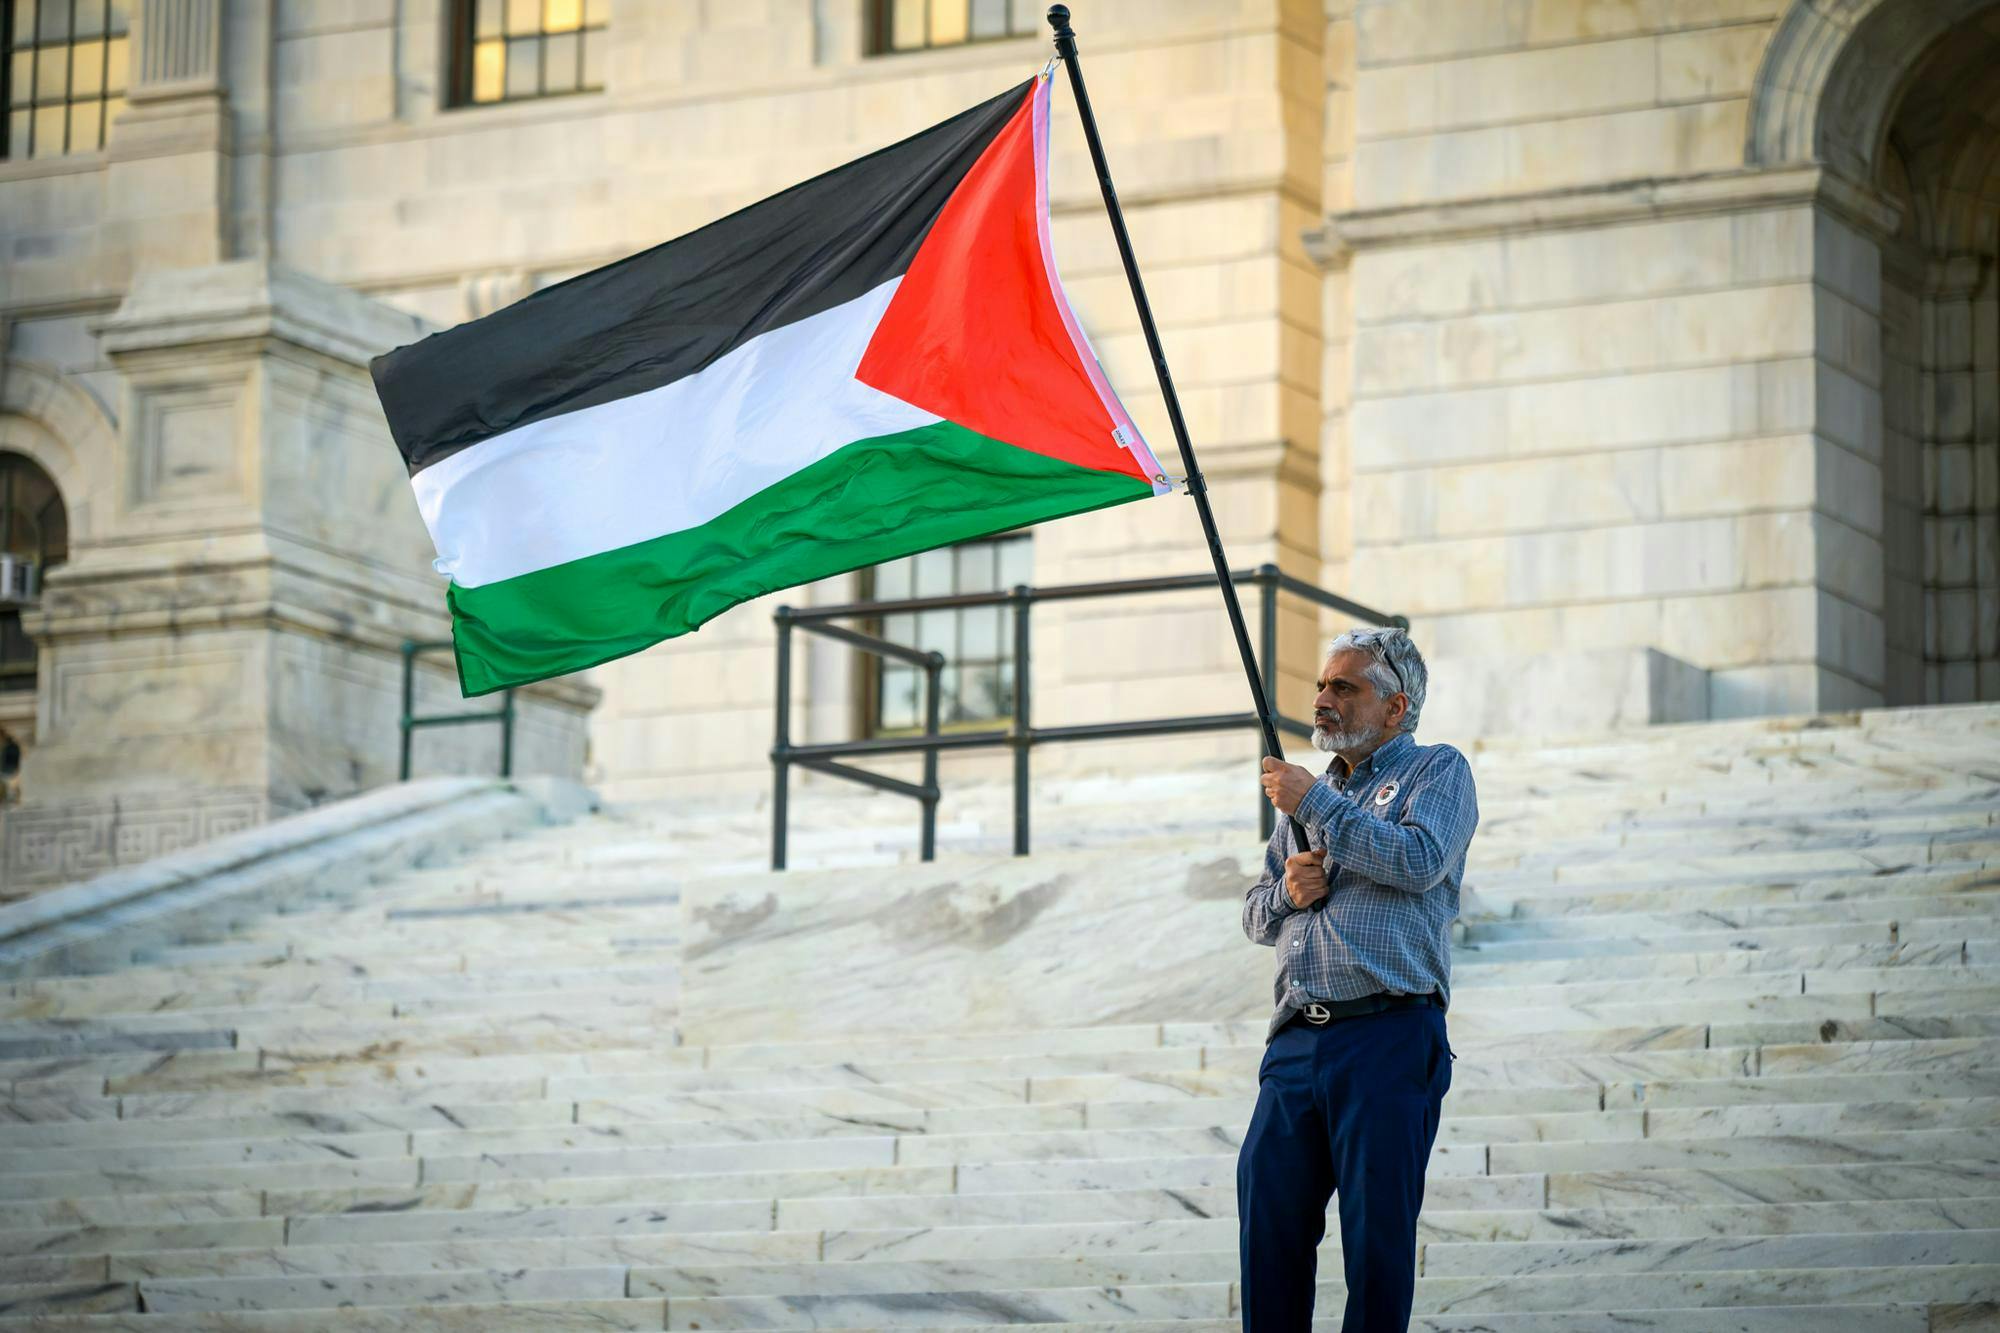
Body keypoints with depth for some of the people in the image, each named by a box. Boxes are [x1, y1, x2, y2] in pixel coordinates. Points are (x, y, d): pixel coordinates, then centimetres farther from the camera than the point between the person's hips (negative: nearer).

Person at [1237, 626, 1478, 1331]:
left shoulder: (1435, 771, 8)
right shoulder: (1311, 788, 27)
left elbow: (1421, 861, -13)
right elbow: (1255, 914, 28)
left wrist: (1317, 804, -7)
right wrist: (1285, 890, 5)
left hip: (1388, 1035, -6)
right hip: (1296, 1041, 6)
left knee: (1379, 1231, -7)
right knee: (1269, 1214, -1)